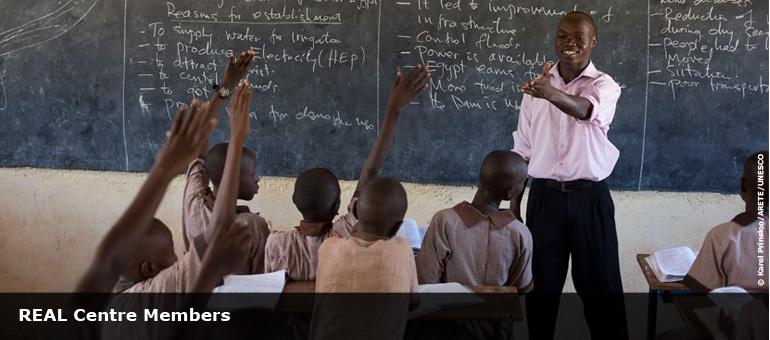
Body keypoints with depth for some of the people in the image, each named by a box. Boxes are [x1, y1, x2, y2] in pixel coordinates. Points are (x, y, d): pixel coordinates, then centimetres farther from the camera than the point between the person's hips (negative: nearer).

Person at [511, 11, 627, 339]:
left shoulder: (605, 85, -1)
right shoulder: (537, 84, 8)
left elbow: (586, 110, -27)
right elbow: (522, 149, 11)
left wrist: (552, 93, -48)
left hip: (589, 197, -2)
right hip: (544, 196, 2)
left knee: (600, 281, 4)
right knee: (542, 281, 7)